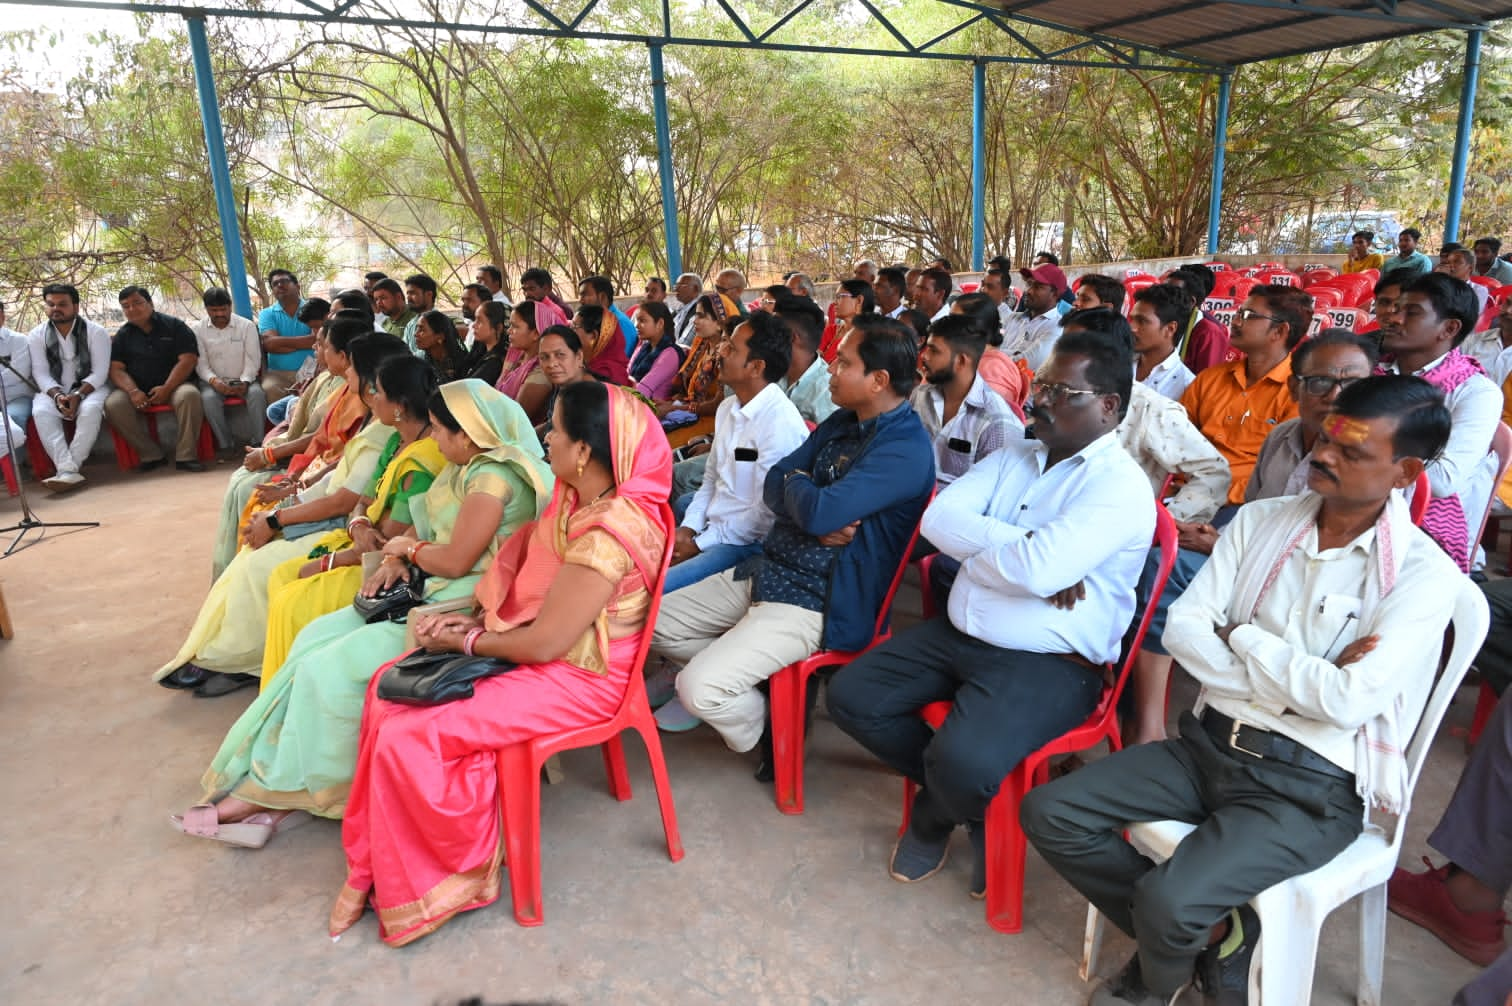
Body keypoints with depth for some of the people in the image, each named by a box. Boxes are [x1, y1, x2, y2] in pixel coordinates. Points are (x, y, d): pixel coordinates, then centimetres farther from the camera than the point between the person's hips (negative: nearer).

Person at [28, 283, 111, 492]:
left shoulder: (96, 332, -3)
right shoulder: (36, 335, 4)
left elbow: (100, 372, -9)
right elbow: (40, 373, -1)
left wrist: (78, 395, -24)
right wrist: (57, 396, -21)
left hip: (89, 388, -2)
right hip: (54, 391, 2)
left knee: (91, 410, -37)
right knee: (41, 412, -31)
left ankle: (66, 470, -38)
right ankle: (69, 471, -44)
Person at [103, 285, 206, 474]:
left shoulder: (173, 326, 4)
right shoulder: (122, 335, 13)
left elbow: (188, 359, -6)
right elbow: (116, 369, 4)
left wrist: (166, 388, -16)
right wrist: (133, 391, -17)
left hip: (173, 385, -3)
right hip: (137, 389, 3)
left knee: (189, 395, -36)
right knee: (113, 404, -27)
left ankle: (185, 456, -28)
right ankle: (151, 455, -18)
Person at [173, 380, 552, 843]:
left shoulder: (492, 477, -18)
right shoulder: (468, 467, 14)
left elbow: (454, 561, -21)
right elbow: (427, 527, 19)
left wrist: (409, 548, -2)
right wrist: (397, 559, 0)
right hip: (427, 594, 10)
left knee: (330, 668, -13)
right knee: (318, 638, 0)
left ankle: (272, 792, 6)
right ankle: (272, 793, 1)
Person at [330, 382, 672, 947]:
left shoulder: (605, 536, -29)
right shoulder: (579, 499, 1)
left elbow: (544, 643, -24)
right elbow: (529, 585, 13)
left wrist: (467, 641, -10)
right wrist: (478, 619, 0)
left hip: (575, 681, -10)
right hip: (538, 653, 10)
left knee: (408, 736, -16)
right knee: (390, 685, 4)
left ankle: (458, 874, 9)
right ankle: (374, 868, 14)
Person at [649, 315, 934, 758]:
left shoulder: (906, 450, -20)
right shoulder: (842, 421, 9)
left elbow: (819, 511, -30)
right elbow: (774, 486, 5)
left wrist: (797, 482, -6)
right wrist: (818, 522, -15)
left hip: (816, 601, -9)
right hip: (765, 569, 9)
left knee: (698, 688, -21)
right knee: (656, 623, 8)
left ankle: (774, 733, 10)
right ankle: (740, 687, 19)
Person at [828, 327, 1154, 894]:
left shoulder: (1120, 486, -13)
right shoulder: (1015, 455, 10)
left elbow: (1038, 570, -28)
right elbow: (939, 517, -3)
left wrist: (971, 543, -9)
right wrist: (1023, 546, -16)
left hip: (1050, 665, -7)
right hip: (957, 634, 8)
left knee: (961, 763, -29)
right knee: (850, 696, -1)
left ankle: (935, 815, 11)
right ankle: (965, 797, 18)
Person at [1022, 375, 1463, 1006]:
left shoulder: (1421, 574, -11)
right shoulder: (1261, 521, 4)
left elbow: (1347, 703, -22)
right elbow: (1182, 628, -4)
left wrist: (1240, 635, -10)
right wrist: (1297, 682, -14)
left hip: (1310, 787, -5)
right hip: (1210, 742, 6)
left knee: (1165, 901, -26)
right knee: (1050, 812, -6)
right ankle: (1207, 936, 9)